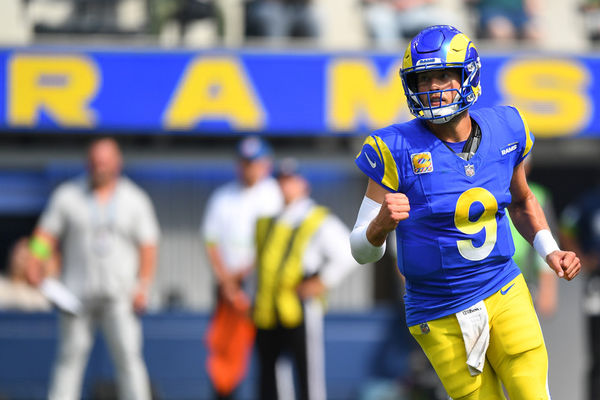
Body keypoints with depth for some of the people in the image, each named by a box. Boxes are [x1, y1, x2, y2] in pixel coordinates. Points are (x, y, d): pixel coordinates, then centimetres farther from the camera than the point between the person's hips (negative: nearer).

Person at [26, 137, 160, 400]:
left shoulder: (136, 200, 6)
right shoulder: (67, 195, 7)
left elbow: (147, 246, 5)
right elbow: (47, 233, 6)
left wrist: (143, 287, -6)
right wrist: (35, 263, -11)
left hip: (119, 295, -1)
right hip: (77, 294, 1)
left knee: (128, 356, -10)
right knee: (70, 357, 2)